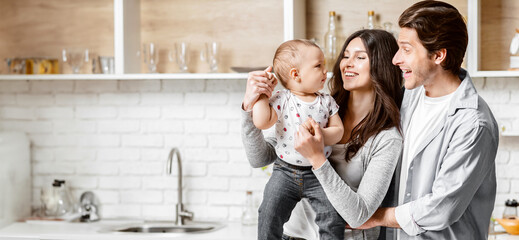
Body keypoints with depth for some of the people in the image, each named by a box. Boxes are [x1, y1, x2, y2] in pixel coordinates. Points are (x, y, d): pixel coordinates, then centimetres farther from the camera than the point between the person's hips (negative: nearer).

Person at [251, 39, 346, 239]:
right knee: (269, 214, -7)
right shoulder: (282, 100, -6)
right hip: (286, 172, -1)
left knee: (333, 216, -8)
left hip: (318, 173, 1)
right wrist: (260, 94, -11)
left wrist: (320, 134, -19)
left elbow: (338, 131, 0)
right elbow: (262, 122, -17)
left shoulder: (326, 102, 3)